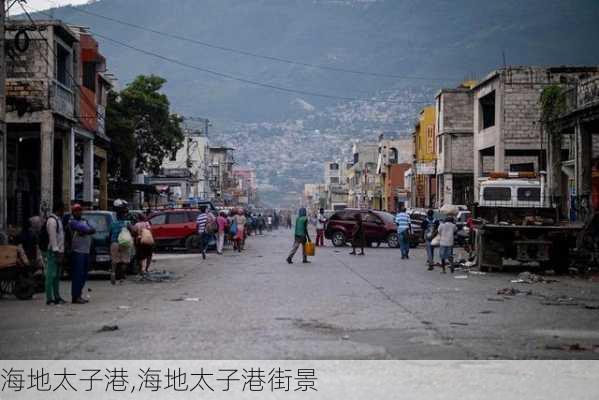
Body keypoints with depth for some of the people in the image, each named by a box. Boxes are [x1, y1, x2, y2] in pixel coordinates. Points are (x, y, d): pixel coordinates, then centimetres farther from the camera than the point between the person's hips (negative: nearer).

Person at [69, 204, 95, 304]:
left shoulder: (85, 221, 20)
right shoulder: (72, 222, -2)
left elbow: (93, 230, 4)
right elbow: (83, 228, -18)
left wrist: (85, 231, -11)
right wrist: (88, 230, -1)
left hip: (86, 251, 8)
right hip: (77, 251, -8)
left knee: (84, 275, 10)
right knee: (77, 274, -9)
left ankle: (78, 295, 17)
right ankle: (75, 297, -7)